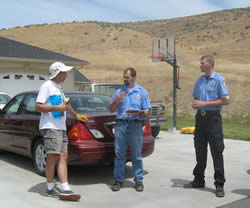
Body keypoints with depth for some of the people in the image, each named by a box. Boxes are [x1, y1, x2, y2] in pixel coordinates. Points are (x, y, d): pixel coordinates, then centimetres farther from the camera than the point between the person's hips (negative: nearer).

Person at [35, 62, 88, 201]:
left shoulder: (59, 87, 21)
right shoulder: (46, 86, -6)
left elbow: (66, 104, 36)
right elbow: (38, 107, -13)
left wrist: (77, 115, 41)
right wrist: (57, 108, -18)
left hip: (61, 127, 8)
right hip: (50, 127, -8)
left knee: (63, 157, 1)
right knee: (53, 157, -7)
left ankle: (65, 189, -1)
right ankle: (50, 188, 7)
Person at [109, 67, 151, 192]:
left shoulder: (142, 92, 10)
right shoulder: (119, 92, 16)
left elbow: (147, 111, 5)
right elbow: (112, 110, 13)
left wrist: (139, 113, -16)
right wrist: (116, 101, -5)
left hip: (136, 125, -2)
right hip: (121, 124, 2)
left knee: (137, 154, 1)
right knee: (119, 154, 1)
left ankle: (139, 180, 10)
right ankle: (118, 180, 9)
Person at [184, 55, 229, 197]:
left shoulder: (219, 80, -6)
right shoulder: (199, 81, 14)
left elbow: (226, 100, -12)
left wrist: (205, 103, -16)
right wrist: (194, 104, -2)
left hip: (213, 118, -6)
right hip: (200, 117, 6)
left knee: (217, 152, -4)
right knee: (200, 151, 11)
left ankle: (219, 184, 3)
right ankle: (199, 180, 22)